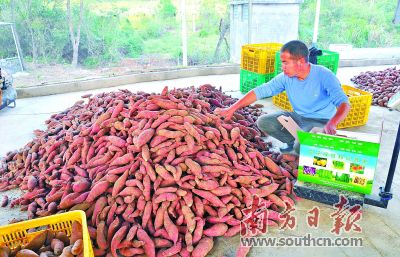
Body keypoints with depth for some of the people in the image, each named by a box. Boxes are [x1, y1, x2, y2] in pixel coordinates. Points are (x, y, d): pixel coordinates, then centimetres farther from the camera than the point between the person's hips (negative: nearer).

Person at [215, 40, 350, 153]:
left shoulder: (324, 76, -22)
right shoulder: (286, 77, -8)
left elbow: (344, 103, -31)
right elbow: (260, 91, -9)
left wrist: (331, 124, -53)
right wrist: (232, 108, -14)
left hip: (321, 121, -6)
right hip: (298, 117, 6)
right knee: (263, 122, -10)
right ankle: (294, 142, 6)